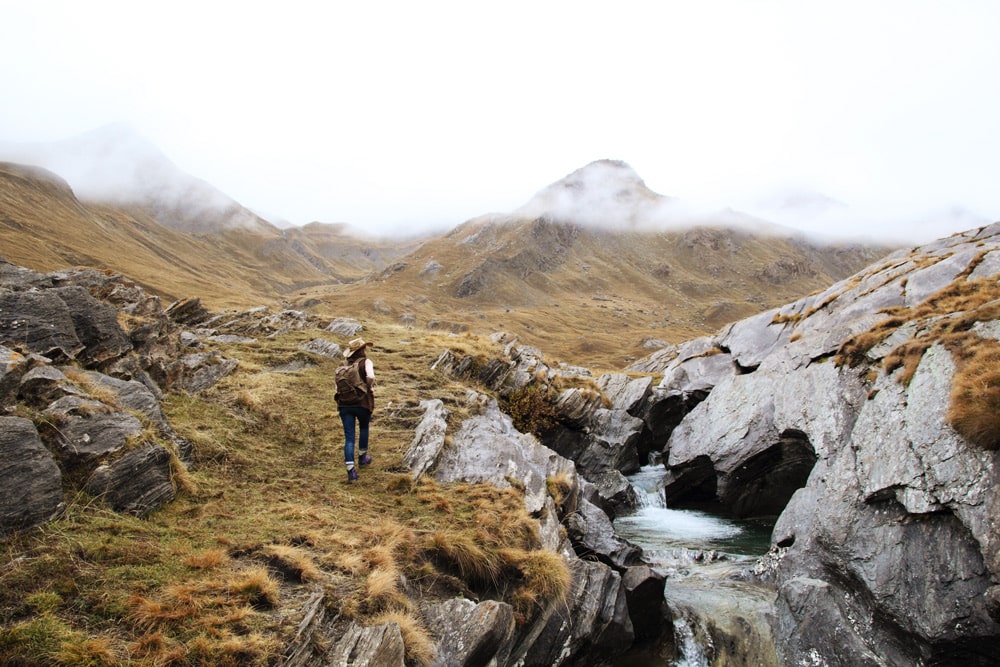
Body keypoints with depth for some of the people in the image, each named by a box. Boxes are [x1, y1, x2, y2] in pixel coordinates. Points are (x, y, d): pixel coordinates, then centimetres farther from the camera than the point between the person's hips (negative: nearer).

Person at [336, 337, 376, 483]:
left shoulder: (345, 364, 9)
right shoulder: (365, 362, -6)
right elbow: (370, 377, -24)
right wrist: (370, 388, -6)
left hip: (344, 404, 3)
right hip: (362, 403, -3)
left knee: (349, 438, 3)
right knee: (364, 428, 27)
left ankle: (351, 471, -4)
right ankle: (362, 457, 41)